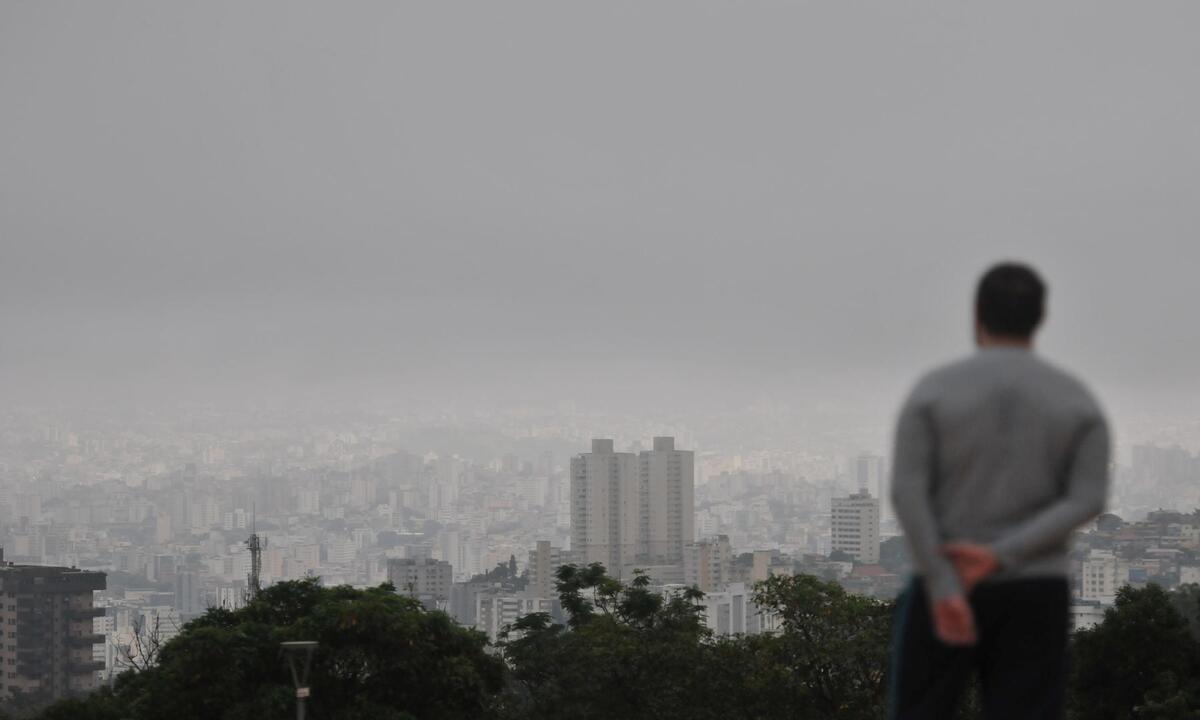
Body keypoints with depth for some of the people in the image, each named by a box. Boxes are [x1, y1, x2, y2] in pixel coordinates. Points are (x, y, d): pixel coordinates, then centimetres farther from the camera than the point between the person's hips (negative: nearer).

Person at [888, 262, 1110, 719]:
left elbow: (906, 491, -14)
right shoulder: (1078, 400, 2)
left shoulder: (933, 391, -4)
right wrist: (998, 559, -14)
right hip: (1035, 595, 1)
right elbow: (1089, 501, -8)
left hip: (944, 594, -1)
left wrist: (943, 589, -19)